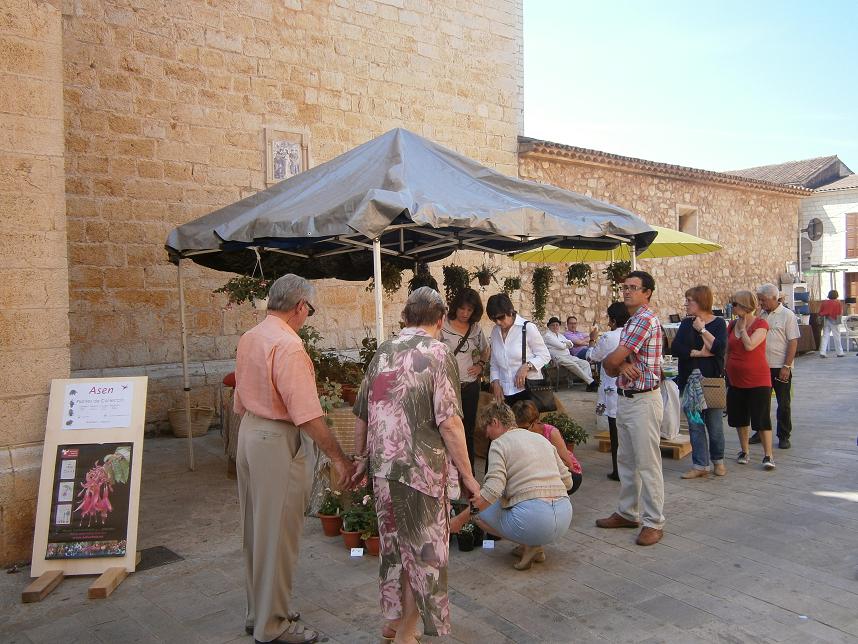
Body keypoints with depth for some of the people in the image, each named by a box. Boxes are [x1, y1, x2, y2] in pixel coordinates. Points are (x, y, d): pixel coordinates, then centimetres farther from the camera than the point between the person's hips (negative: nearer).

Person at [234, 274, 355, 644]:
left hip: (248, 432, 9)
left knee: (256, 530, 19)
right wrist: (338, 458, -17)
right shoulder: (289, 345, -20)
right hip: (277, 440, -9)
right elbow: (307, 415, -24)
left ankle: (258, 613, 34)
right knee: (278, 534, 3)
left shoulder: (248, 338, 7)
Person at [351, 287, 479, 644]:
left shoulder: (382, 352, 7)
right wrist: (468, 476, -11)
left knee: (392, 545, 21)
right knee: (423, 550, 10)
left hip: (381, 467, 6)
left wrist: (362, 459, 23)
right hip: (420, 468, -6)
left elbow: (361, 414, 11)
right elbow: (449, 423, -17)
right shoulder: (437, 354, -10)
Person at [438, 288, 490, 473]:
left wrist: (480, 365, 10)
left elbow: (485, 350, 26)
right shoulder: (443, 326, -6)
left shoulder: (476, 328, 9)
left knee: (468, 430, 12)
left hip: (470, 386, 5)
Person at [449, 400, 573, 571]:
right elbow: (568, 481, 17)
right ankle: (535, 546, 15)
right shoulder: (542, 439, 18)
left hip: (533, 520, -7)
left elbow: (493, 490, -15)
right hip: (565, 519, 7)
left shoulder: (499, 443, -2)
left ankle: (529, 545, 2)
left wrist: (461, 518, -10)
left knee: (480, 511, 14)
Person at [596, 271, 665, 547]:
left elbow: (611, 361, -18)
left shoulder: (645, 319, -16)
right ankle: (627, 513, 28)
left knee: (647, 463, -2)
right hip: (625, 398, 10)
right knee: (626, 460, 17)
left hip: (643, 400, -10)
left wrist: (610, 364, 5)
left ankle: (653, 522, 7)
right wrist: (622, 366, -12)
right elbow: (616, 361, 11)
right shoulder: (631, 322, 17)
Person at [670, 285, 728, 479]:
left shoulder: (718, 323, 0)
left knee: (715, 424, 4)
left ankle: (718, 461, 25)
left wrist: (702, 329, -13)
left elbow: (720, 348, -18)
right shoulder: (686, 324, 8)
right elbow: (675, 349, -6)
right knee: (695, 424, 4)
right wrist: (699, 353, -13)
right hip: (689, 381, 3)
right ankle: (700, 465, 10)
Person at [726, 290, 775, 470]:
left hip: (758, 380, -6)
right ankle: (744, 451, 26)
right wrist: (725, 374, 10)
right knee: (739, 418, 13)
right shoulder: (732, 325, 7)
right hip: (736, 381, 6)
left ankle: (768, 455, 7)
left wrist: (742, 327, -13)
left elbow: (749, 345, -26)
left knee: (761, 418, -3)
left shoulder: (761, 324, -10)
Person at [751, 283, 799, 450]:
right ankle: (761, 432, 25)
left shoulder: (787, 315, -8)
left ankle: (784, 437, 16)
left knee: (784, 404, 5)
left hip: (780, 367, -5)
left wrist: (786, 367, -16)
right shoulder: (760, 315, 6)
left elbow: (793, 342, -11)